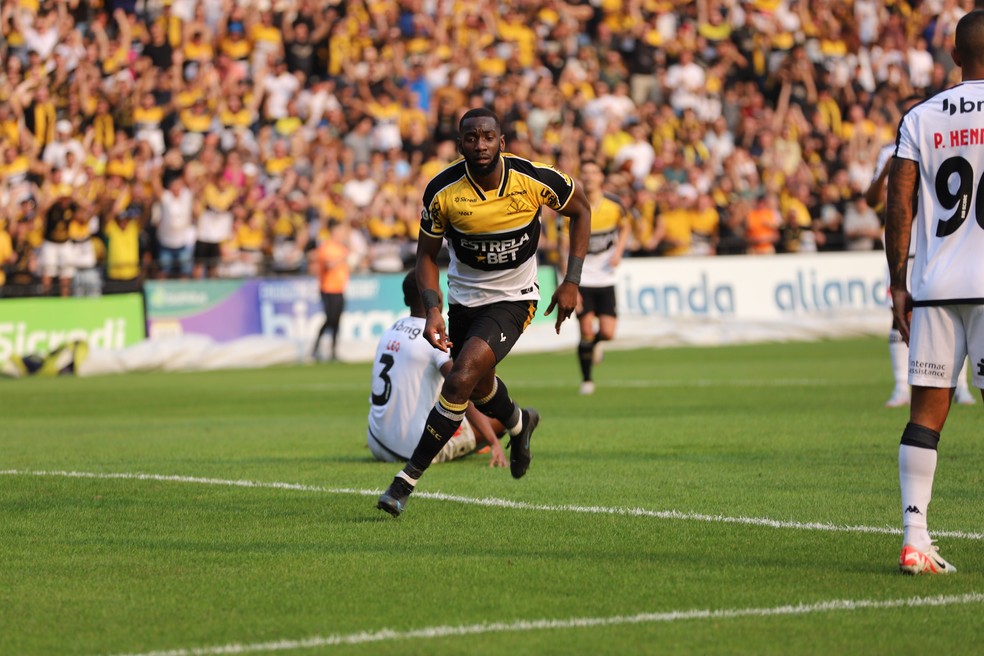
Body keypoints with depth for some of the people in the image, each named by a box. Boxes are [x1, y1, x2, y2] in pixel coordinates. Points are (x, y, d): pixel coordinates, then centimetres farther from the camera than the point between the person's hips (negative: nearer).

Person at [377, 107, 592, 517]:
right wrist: (432, 310, -19)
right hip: (464, 296, 3)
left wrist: (572, 281, -4)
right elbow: (427, 255, -3)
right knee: (479, 387, 21)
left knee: (461, 381, -22)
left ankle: (408, 478, -14)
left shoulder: (534, 180, -19)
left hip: (513, 299, -3)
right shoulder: (442, 191, -17)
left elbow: (580, 210, 0)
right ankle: (519, 423, 58)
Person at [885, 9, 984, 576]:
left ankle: (915, 539, 0)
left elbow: (900, 205, 6)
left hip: (933, 286, 3)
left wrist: (898, 285, 11)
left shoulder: (920, 119, 8)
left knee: (928, 408, 5)